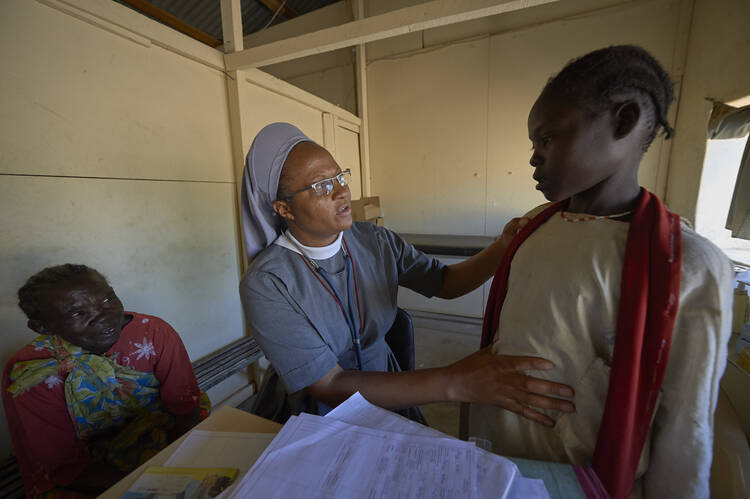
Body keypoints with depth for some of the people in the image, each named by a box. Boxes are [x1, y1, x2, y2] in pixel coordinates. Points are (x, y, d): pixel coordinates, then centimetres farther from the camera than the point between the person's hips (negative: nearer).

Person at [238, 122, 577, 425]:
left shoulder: (376, 242, -8)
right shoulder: (264, 284, -22)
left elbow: (445, 282, -1)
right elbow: (329, 386, -25)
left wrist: (505, 247, -18)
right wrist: (453, 383, -33)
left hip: (384, 395, 2)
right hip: (313, 413, -1)